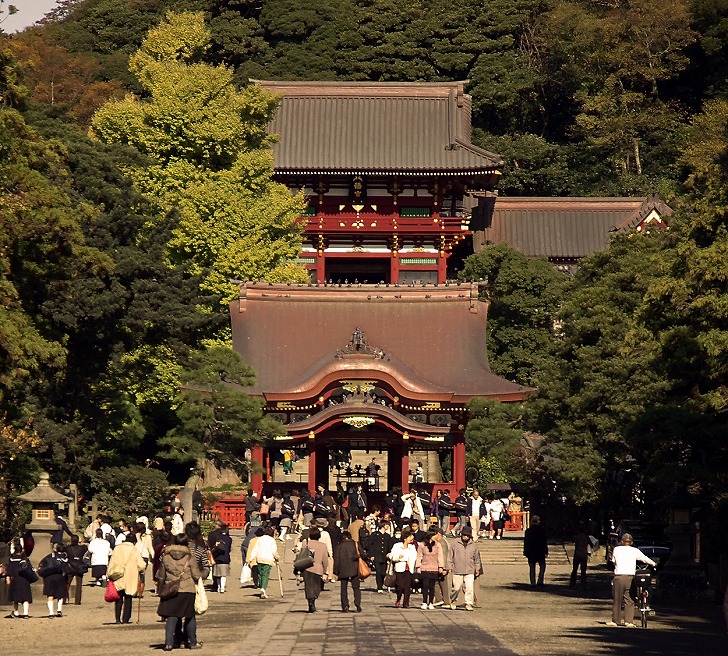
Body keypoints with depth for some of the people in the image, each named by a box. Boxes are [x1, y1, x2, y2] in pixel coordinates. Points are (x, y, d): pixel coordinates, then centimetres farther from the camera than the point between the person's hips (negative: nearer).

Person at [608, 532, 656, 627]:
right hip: (630, 577, 0)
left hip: (618, 577, 0)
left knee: (617, 599, 8)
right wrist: (654, 564, 25)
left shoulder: (616, 549, 5)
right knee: (629, 600, 5)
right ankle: (629, 621, 0)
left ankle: (616, 620, 12)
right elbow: (645, 559, 9)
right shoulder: (635, 551, 4)